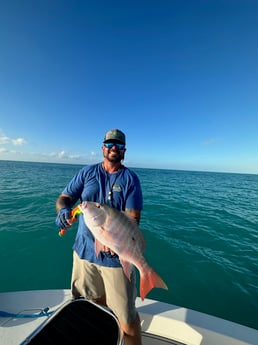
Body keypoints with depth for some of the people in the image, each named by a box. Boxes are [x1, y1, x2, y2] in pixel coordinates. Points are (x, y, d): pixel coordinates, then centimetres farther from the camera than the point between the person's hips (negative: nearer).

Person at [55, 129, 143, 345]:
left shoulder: (130, 178, -6)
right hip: (84, 250, 4)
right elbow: (64, 197, 2)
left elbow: (133, 218, -13)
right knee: (95, 307, 23)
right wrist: (63, 209, -21)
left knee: (126, 317, 1)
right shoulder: (87, 172, 3)